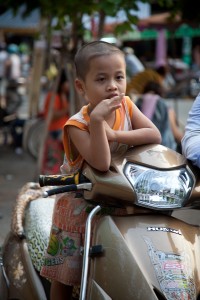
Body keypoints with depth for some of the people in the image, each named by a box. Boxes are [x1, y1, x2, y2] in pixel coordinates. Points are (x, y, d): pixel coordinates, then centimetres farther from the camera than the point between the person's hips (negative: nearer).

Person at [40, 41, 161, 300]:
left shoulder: (126, 106, -8)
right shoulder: (77, 125, -25)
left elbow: (155, 135, -19)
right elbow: (101, 163, -36)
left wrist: (115, 135, -29)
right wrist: (97, 121, -43)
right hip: (79, 207, -4)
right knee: (64, 276, 6)